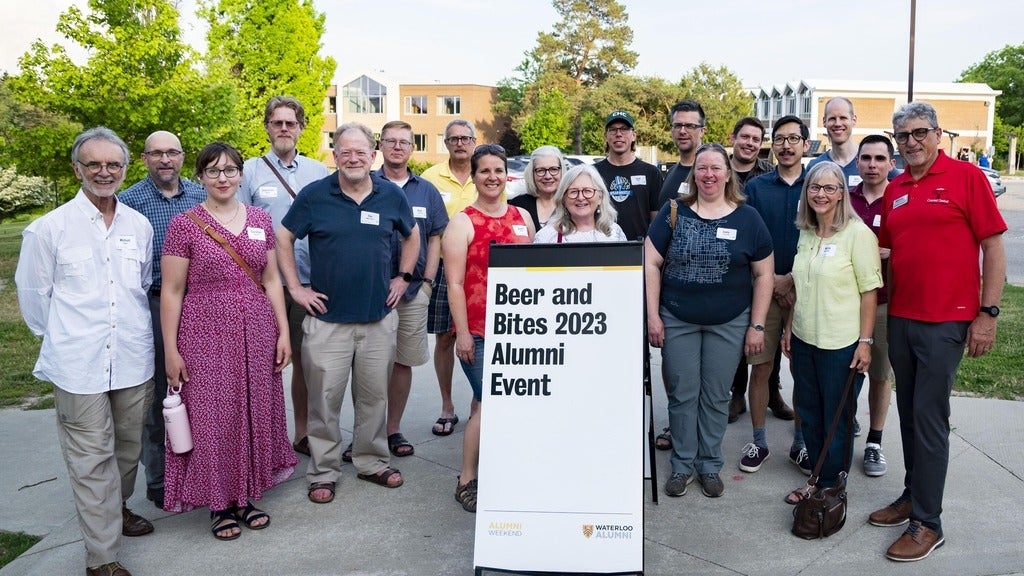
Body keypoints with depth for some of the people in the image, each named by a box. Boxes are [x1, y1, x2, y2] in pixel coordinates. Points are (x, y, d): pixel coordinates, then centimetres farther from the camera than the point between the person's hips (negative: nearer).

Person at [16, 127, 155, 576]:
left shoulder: (140, 225, 6)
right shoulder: (50, 228, -6)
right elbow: (32, 295, 2)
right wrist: (67, 340, 8)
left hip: (134, 361, 4)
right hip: (78, 367, -4)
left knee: (128, 448, 17)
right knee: (92, 459, 1)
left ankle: (116, 509, 41)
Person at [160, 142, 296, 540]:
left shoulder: (260, 220, 7)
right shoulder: (185, 225, -4)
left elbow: (271, 280, 10)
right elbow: (171, 292, -3)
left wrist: (283, 332, 4)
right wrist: (171, 350, -7)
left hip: (256, 333, 4)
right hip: (206, 335, -3)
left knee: (255, 414, 10)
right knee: (212, 418, 4)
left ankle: (246, 496, 27)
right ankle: (219, 503, 22)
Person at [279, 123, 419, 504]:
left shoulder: (391, 196, 2)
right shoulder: (314, 195, -5)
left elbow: (412, 235, 18)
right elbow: (283, 238, 3)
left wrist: (403, 278, 10)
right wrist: (296, 288, -1)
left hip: (379, 318, 2)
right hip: (327, 318, -2)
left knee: (374, 395, 13)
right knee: (324, 400, 3)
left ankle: (373, 462, 30)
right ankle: (323, 473, 19)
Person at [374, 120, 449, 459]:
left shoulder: (426, 191, 9)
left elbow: (435, 238, 10)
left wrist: (427, 281, 0)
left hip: (412, 291, 2)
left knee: (403, 362, 9)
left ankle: (393, 429, 21)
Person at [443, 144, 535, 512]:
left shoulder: (522, 217, 11)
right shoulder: (463, 223, -3)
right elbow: (455, 283, -8)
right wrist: (462, 333, -13)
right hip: (478, 331, -5)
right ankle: (467, 480, 9)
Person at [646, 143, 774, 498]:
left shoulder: (747, 218, -1)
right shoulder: (673, 213, -1)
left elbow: (763, 274, 2)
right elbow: (651, 263, -1)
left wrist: (757, 325, -2)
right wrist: (653, 316, -6)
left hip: (729, 324, 0)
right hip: (677, 321, 0)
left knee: (716, 397, 10)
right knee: (682, 394, 7)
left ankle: (710, 465, 27)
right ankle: (682, 464, 24)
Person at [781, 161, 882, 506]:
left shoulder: (857, 233, -11)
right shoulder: (805, 233, 8)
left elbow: (869, 291, -12)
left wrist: (865, 341, -15)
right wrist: (788, 329, 14)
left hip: (841, 343, -6)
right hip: (804, 339, 6)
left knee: (837, 418, 7)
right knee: (809, 413, 15)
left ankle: (831, 485, 22)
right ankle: (817, 478, 30)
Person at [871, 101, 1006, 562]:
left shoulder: (967, 177, -6)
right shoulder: (894, 191, 10)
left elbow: (993, 246, -7)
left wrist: (988, 313, -11)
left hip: (946, 321, -6)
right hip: (900, 318, 6)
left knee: (929, 417, -2)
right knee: (909, 414, 13)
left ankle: (927, 522, 9)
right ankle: (913, 496, 28)